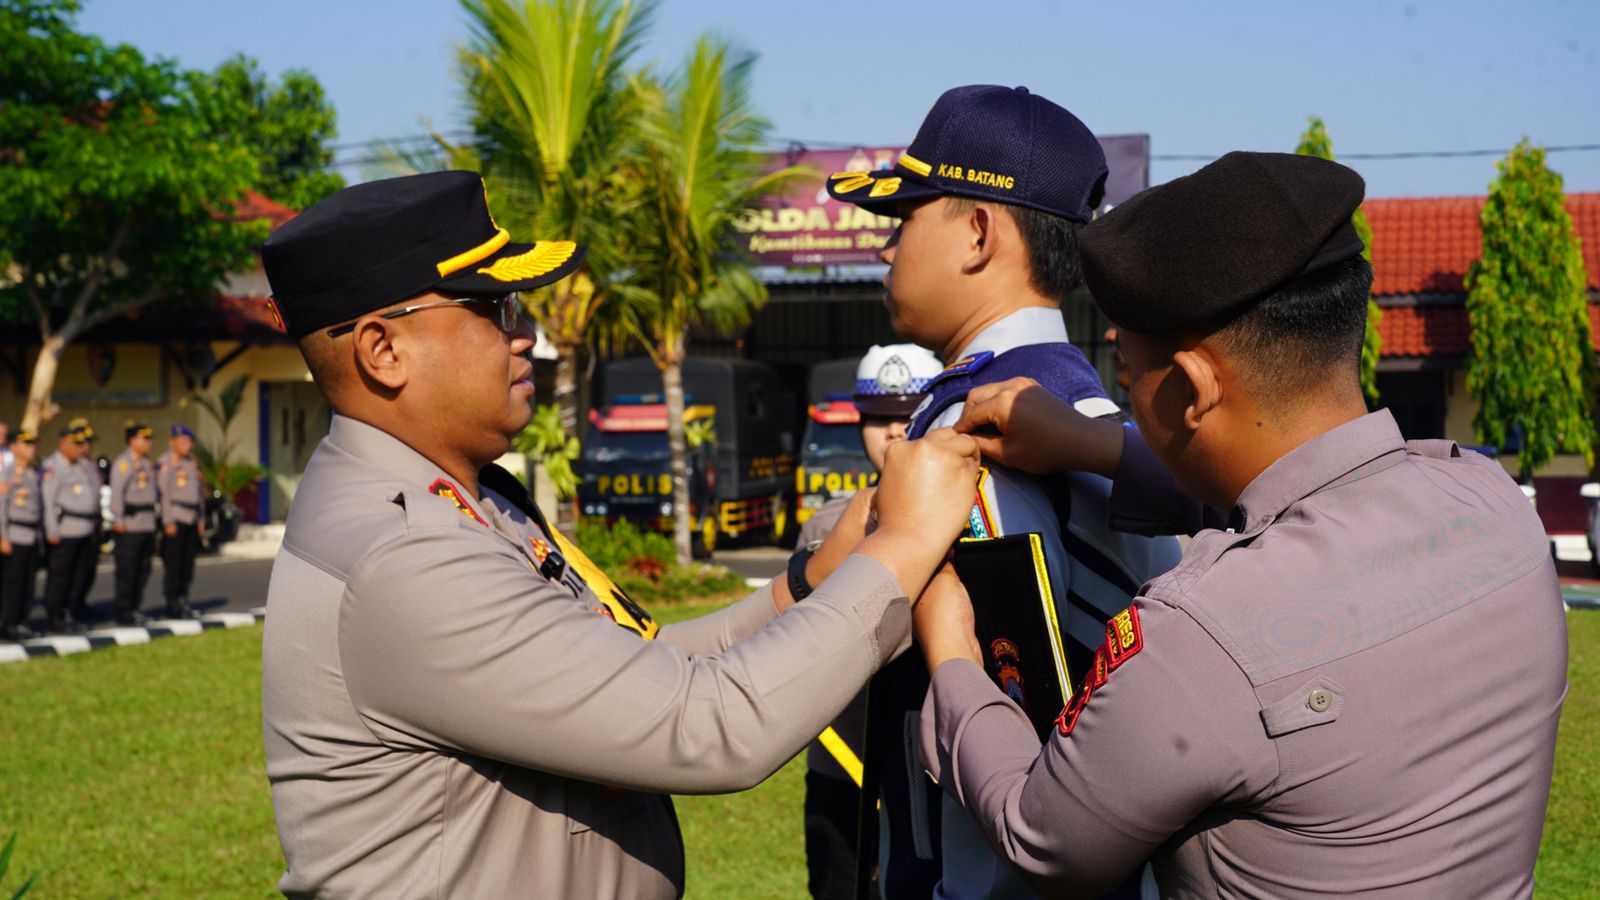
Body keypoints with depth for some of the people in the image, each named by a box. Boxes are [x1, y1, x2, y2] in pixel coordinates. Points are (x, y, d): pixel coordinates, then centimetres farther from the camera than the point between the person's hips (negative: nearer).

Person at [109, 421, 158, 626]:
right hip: (129, 526, -9)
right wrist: (118, 520, -18)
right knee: (127, 571, -4)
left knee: (142, 570, 12)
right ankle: (124, 613, 0)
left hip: (147, 525, 9)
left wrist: (153, 518, 17)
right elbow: (116, 492, -15)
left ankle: (135, 608, 20)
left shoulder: (147, 463, 18)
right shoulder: (122, 463, -10)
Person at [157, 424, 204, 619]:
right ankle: (172, 605, -2)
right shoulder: (166, 463, -7)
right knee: (173, 564, -5)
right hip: (175, 520, -8)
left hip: (192, 520, 8)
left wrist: (201, 519, 16)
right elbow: (163, 492, -12)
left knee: (187, 564, 10)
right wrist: (168, 521, -17)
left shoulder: (191, 463, 19)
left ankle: (183, 602, 16)